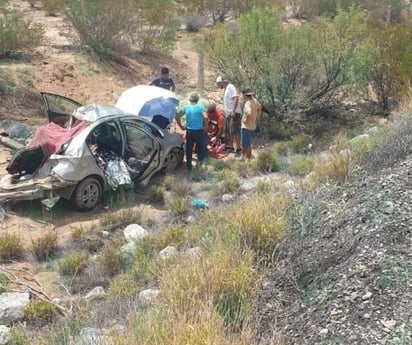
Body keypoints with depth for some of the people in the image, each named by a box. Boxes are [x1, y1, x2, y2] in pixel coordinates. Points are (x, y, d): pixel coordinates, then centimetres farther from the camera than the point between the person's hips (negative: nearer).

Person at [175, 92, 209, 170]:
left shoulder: (186, 107, 3)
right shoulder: (200, 107, -7)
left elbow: (177, 117, 0)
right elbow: (205, 118, -20)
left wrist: (181, 126, 8)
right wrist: (206, 127, -7)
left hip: (189, 131, 3)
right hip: (199, 131, -3)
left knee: (189, 149, 11)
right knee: (201, 146, 20)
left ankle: (189, 165, 13)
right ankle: (200, 159, 17)